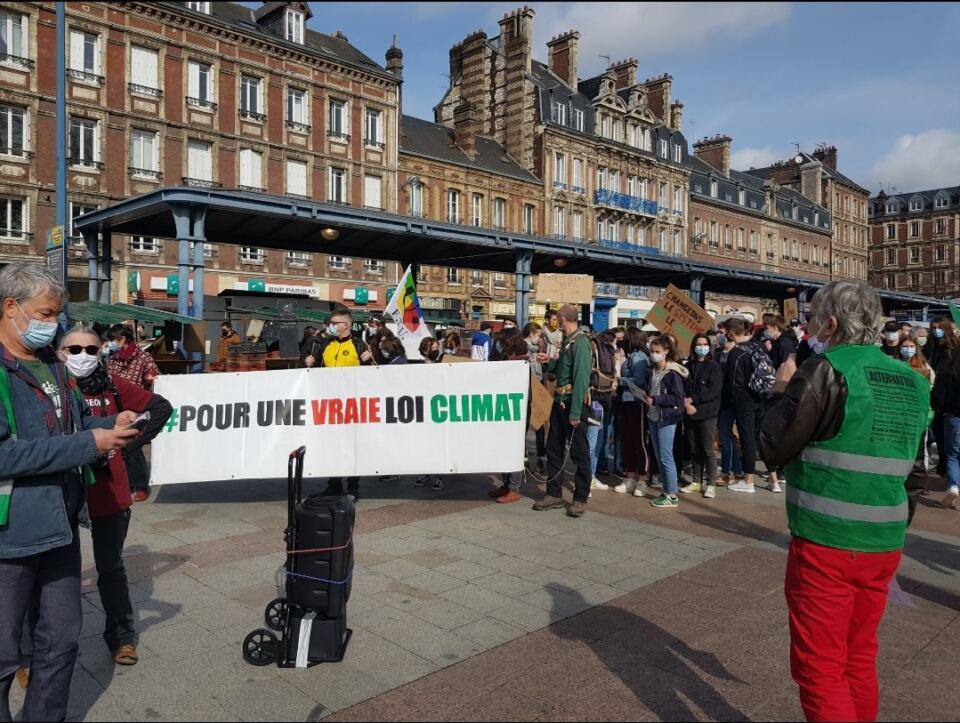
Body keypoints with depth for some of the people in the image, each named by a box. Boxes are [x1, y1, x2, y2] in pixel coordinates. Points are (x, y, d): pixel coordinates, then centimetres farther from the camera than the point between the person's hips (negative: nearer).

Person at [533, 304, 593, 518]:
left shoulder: (580, 343, -16)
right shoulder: (566, 341, 12)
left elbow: (581, 378, -22)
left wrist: (575, 412, -24)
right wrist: (549, 362, 9)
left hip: (574, 403, -9)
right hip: (560, 401, 9)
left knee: (579, 452, 1)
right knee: (553, 448, 13)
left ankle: (580, 499, 11)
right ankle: (554, 494, 23)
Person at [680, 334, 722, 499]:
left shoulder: (714, 367, -2)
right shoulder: (687, 367, 9)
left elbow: (713, 390, -11)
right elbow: (681, 387, 4)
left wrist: (692, 399, -12)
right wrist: (686, 404, -12)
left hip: (707, 413, -4)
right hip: (690, 413, 4)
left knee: (708, 449, -3)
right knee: (694, 449, 11)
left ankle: (711, 484, 4)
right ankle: (696, 482, 20)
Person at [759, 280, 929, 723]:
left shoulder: (827, 369, -14)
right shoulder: (913, 383, 7)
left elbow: (773, 449, -10)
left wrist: (782, 394, 3)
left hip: (825, 542, -7)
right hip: (884, 543, 7)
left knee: (819, 666, 5)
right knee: (859, 659, 21)